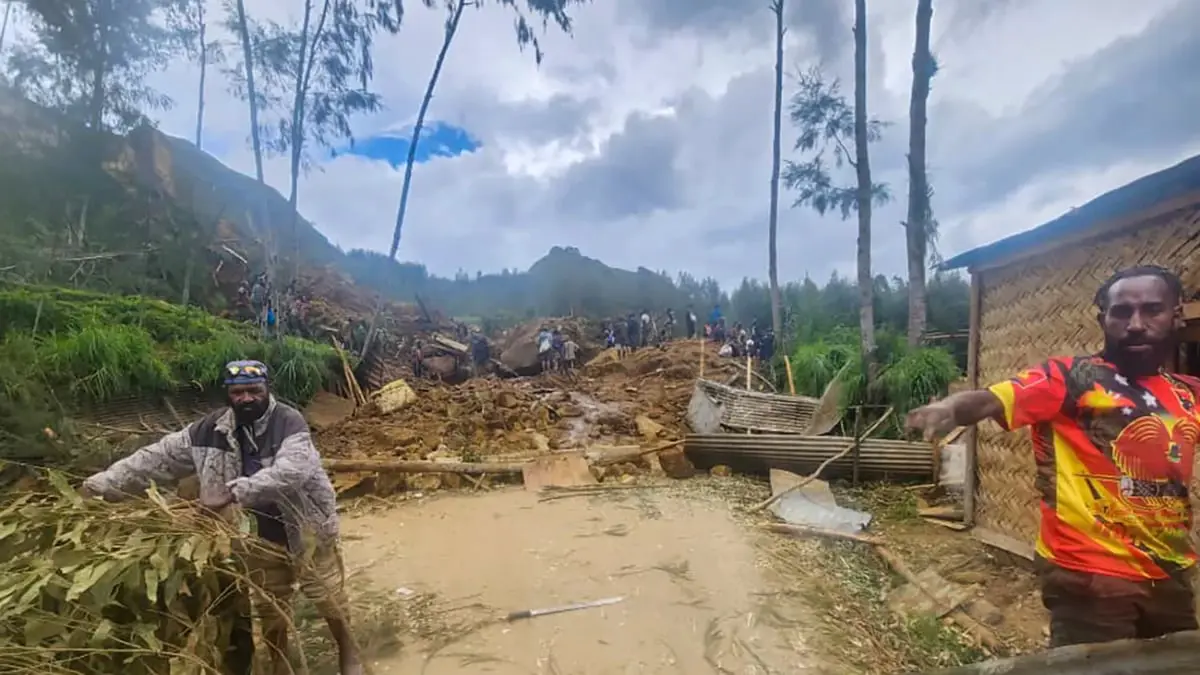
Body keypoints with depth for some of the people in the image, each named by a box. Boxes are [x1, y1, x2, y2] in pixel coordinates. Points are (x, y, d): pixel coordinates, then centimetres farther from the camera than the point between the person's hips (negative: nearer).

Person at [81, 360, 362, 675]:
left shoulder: (289, 422, -22)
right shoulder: (212, 429, -5)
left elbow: (292, 470, -37)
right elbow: (161, 458, 2)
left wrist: (233, 492, -39)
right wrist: (103, 484, -1)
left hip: (307, 531, -4)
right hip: (261, 538, 4)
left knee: (331, 601, 11)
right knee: (271, 609, 20)